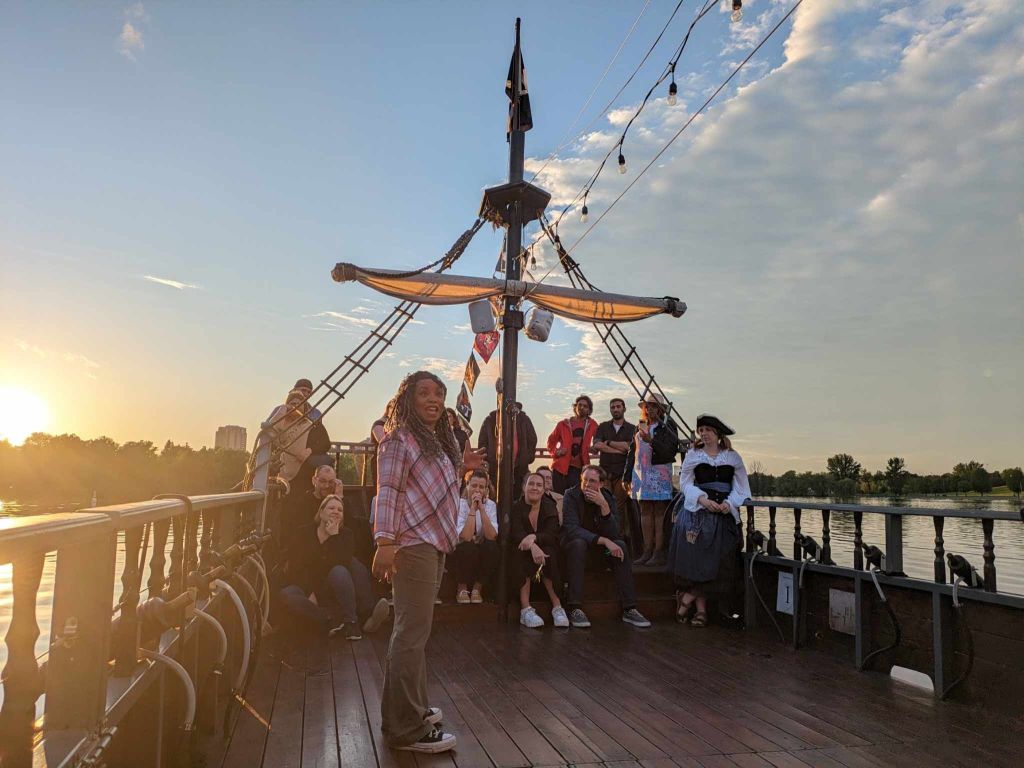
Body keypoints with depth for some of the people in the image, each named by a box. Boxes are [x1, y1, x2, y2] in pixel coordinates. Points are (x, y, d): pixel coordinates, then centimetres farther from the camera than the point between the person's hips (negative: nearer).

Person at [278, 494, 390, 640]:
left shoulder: (345, 535, 0)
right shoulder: (303, 534, -1)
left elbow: (344, 563, -19)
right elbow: (293, 570, -7)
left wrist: (334, 535, -19)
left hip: (334, 590, 0)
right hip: (308, 590, 0)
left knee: (339, 572, -32)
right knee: (287, 595, -33)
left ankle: (350, 622, -37)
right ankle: (332, 623, -40)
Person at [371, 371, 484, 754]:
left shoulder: (436, 440, 18)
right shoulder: (399, 438, -9)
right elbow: (388, 491, -18)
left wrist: (459, 465, 16)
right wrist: (385, 542, -27)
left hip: (433, 543, 10)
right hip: (412, 545, -10)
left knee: (414, 630, 17)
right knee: (413, 632, -8)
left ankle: (410, 709, 29)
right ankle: (407, 728, -1)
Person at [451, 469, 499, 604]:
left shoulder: (490, 505, -5)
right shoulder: (459, 504, -13)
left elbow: (492, 536, -21)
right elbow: (465, 537, -27)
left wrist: (481, 509, -25)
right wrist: (473, 508, -27)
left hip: (483, 554, 2)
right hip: (461, 552, -2)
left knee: (492, 546, -28)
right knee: (469, 548, -33)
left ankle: (477, 589, -8)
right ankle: (461, 589, -8)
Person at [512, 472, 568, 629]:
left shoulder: (550, 507, 2)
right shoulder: (517, 508, -2)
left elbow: (552, 535, -12)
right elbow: (515, 534, -19)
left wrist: (534, 537, -34)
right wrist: (532, 546, -40)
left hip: (547, 551, 1)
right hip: (521, 550, -1)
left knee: (548, 553, -32)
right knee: (523, 554, -33)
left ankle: (557, 606, -31)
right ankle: (525, 608, -38)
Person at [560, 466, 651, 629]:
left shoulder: (608, 498, -4)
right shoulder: (571, 496, -14)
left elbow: (613, 534, -16)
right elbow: (571, 529, -27)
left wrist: (604, 506, -30)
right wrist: (603, 540, -35)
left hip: (599, 551, 4)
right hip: (573, 547, -3)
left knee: (620, 545, -23)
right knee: (579, 543, -35)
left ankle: (629, 609, -22)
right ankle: (575, 609, -38)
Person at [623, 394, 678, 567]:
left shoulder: (667, 426, 1)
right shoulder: (640, 427, 19)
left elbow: (671, 450, -10)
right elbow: (632, 452, 19)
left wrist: (651, 441, -23)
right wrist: (627, 475, 15)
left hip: (660, 472, -6)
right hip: (641, 473, 6)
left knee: (660, 511, -6)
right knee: (645, 511, 5)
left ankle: (659, 552, -5)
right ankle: (647, 551, 9)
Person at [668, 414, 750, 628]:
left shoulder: (733, 457, 9)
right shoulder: (692, 455, 8)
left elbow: (741, 487, 7)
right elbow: (685, 483, 2)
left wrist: (729, 503, -12)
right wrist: (702, 499, -15)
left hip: (724, 515, 1)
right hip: (696, 512, -1)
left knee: (715, 563, -6)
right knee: (695, 560, -9)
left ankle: (687, 598, 8)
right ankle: (701, 609, 3)